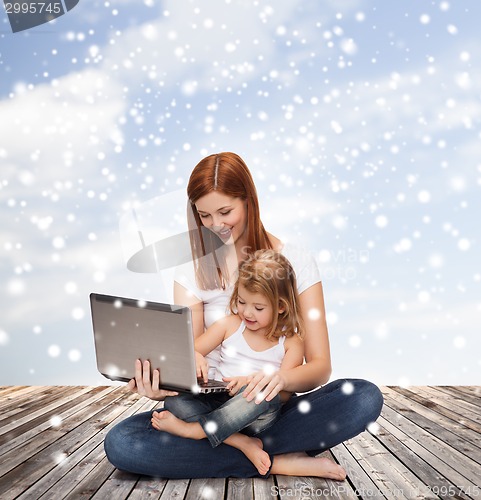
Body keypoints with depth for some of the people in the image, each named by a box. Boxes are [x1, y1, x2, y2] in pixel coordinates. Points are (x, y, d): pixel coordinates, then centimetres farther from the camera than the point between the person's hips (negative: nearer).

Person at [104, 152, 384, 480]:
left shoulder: (296, 261, -2)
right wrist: (162, 388, -27)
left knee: (365, 397, -29)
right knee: (119, 444, -25)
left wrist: (282, 379, -30)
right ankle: (278, 462, -21)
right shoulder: (193, 273, 3)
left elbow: (320, 365, -6)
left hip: (276, 407, -1)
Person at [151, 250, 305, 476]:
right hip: (219, 401, 3)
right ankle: (242, 442, -30)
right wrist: (195, 358, -20)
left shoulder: (291, 342, 1)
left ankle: (193, 429, -28)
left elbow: (285, 392, -8)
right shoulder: (229, 325, 8)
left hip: (260, 414, -2)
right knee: (174, 401, -24)